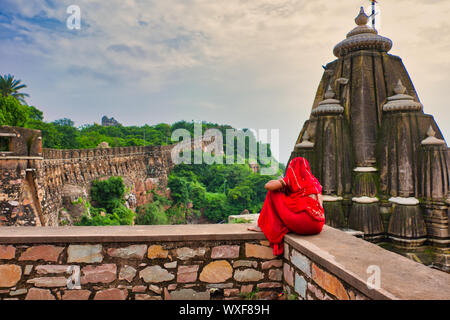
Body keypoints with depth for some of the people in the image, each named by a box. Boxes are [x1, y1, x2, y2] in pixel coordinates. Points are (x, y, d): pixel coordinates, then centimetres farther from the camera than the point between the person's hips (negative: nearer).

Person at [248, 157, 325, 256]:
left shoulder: (292, 178, 1)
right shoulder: (314, 180, 18)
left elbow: (268, 186, -7)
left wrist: (279, 182, 16)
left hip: (303, 223, -7)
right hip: (318, 226, 7)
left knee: (273, 193, 5)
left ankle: (263, 226, 11)